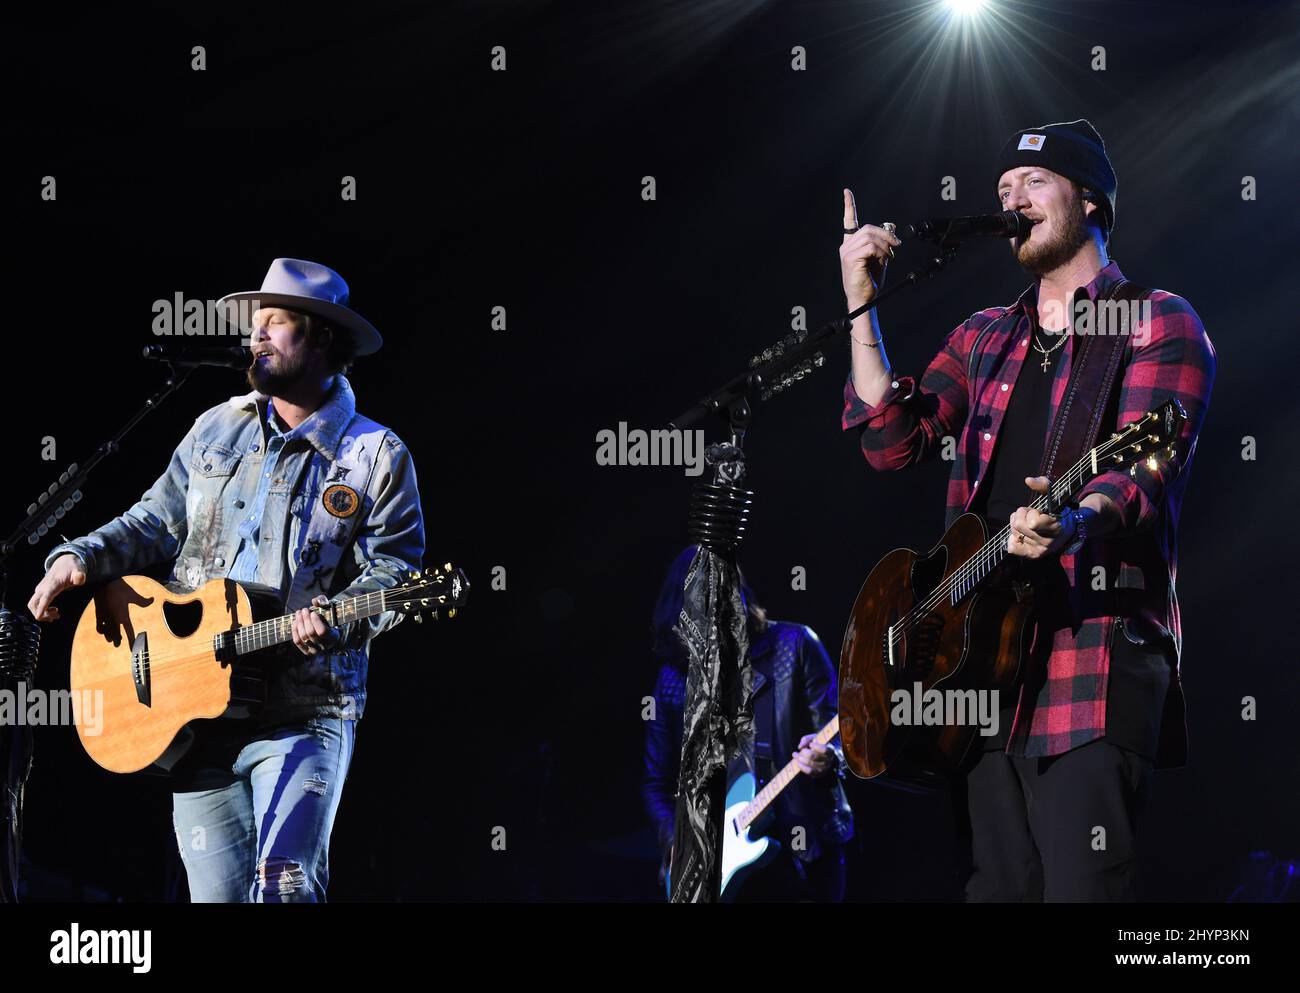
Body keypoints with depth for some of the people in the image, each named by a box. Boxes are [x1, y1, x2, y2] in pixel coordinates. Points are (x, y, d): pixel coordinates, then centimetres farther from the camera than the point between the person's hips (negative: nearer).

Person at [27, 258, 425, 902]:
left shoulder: (374, 455, 0)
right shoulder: (217, 429, 15)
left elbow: (393, 567, -5)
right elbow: (157, 522, 19)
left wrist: (337, 619, -23)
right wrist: (81, 557, 3)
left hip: (304, 715, -5)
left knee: (284, 887, -22)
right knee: (216, 893, 5)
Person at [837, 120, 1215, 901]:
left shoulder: (1160, 324, 1)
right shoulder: (985, 338, 21)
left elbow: (1145, 471, -14)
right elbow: (898, 441, 9)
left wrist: (1074, 520, -35)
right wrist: (861, 306, 4)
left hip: (1097, 654, -6)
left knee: (1084, 887, -14)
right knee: (1000, 885, 8)